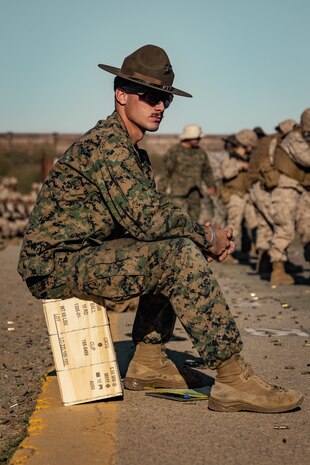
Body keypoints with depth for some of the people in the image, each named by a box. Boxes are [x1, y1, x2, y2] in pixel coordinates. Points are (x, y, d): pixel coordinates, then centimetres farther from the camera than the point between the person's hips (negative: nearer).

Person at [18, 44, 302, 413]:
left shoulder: (133, 151, 17)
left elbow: (159, 212, 16)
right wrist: (207, 237, -10)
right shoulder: (107, 144, -17)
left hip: (85, 254, 10)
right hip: (57, 265, -10)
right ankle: (232, 380, -21)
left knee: (177, 248, 16)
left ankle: (147, 363, 15)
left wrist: (206, 235, -2)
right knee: (180, 255, -23)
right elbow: (146, 220, -24)